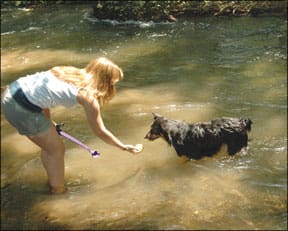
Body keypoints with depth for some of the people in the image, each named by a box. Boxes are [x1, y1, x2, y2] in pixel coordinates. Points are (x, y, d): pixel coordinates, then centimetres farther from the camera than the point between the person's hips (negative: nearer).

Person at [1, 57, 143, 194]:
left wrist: (48, 121, 26)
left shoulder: (74, 73, 13)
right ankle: (58, 191, 24)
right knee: (57, 149, 11)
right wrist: (125, 147, 15)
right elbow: (101, 132, 3)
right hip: (23, 109, -8)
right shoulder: (88, 96, -6)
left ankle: (54, 185, 41)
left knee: (48, 145, 25)